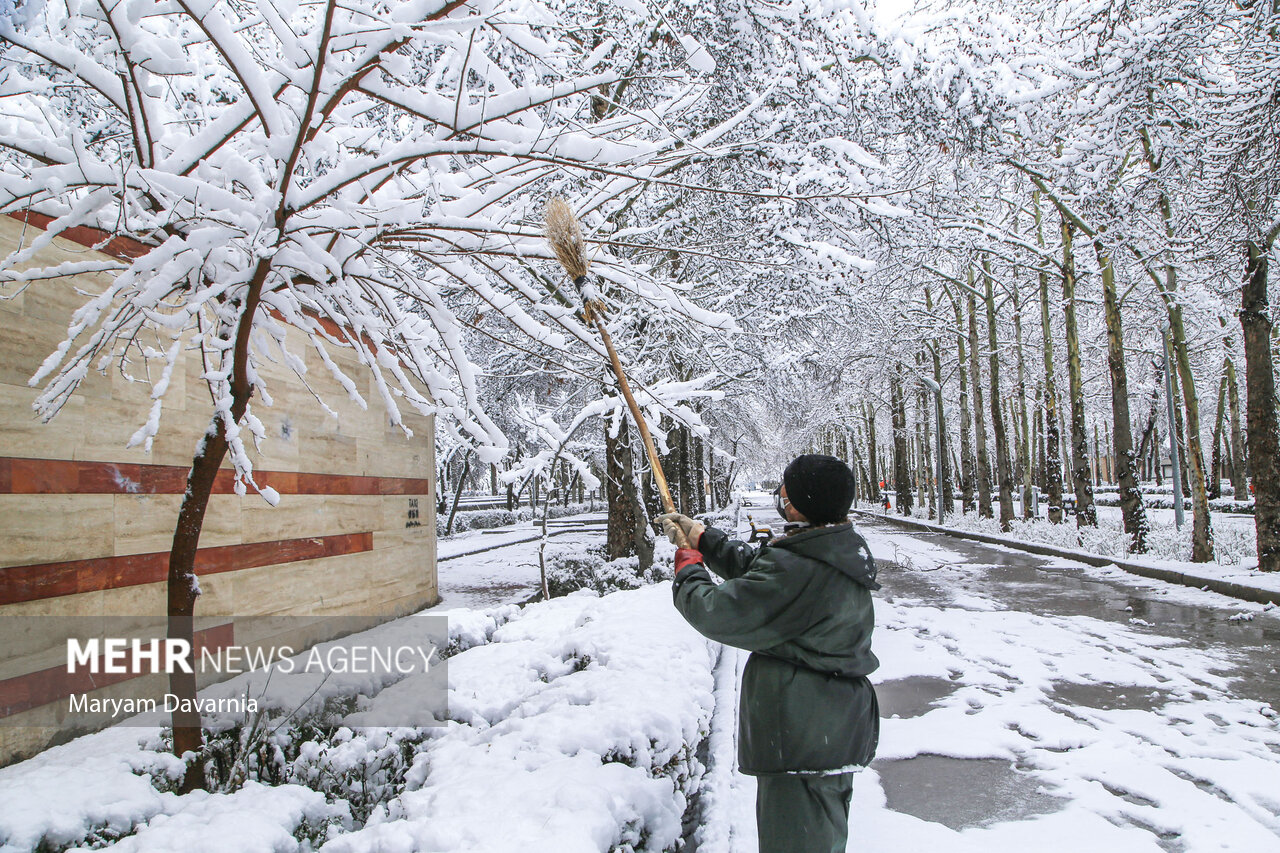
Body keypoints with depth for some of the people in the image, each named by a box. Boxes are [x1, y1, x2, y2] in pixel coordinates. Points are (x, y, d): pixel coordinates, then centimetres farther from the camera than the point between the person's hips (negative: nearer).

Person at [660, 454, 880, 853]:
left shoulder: (794, 570, -30)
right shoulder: (842, 550, 1)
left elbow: (716, 613, -21)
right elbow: (755, 567, 11)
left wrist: (687, 561, -3)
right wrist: (700, 536, 14)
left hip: (800, 741, -9)